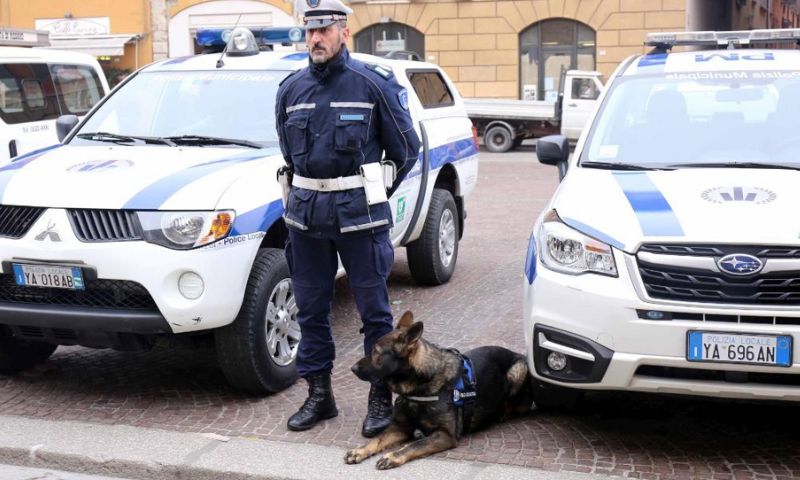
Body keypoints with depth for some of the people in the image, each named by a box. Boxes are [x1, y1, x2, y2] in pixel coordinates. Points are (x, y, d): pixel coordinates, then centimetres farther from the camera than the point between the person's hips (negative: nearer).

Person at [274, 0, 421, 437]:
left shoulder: (374, 83, -5)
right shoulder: (291, 89, 8)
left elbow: (406, 150, 2)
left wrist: (374, 197, 6)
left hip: (358, 213, -4)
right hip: (305, 212, 5)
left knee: (374, 310, 1)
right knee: (310, 310, 11)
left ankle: (381, 398, 13)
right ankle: (319, 395, 23)